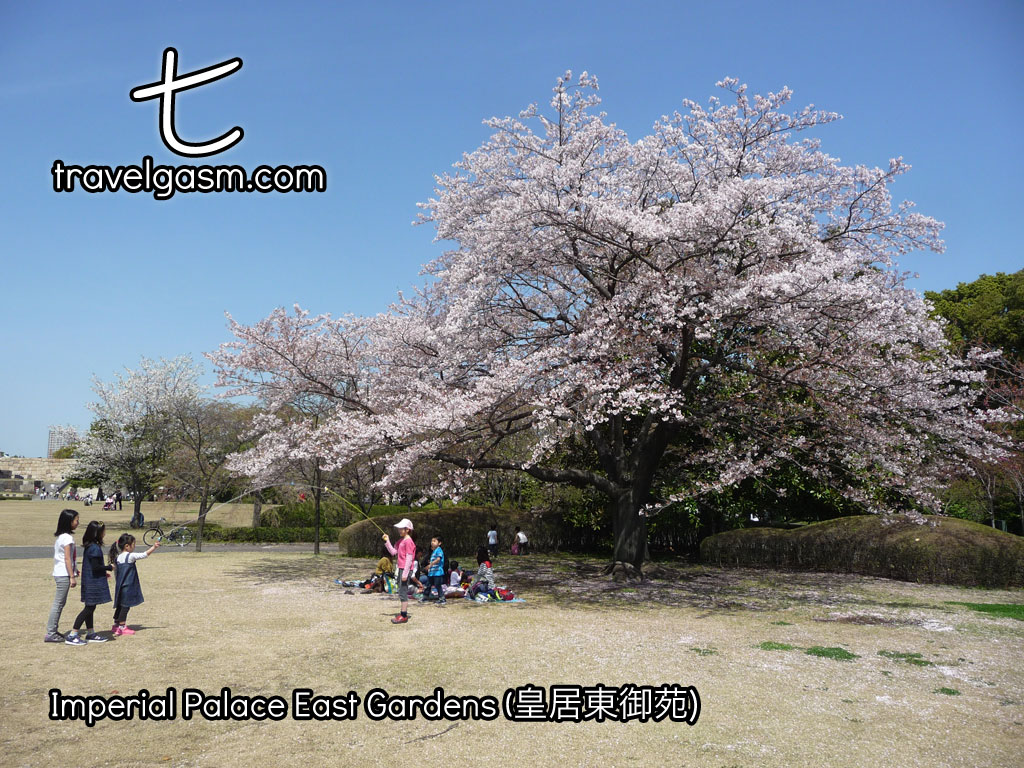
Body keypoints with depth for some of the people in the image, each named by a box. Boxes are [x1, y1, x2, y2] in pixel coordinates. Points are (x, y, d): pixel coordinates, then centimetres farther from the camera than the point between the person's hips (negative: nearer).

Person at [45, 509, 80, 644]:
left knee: (60, 603, 14)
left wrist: (73, 570, 20)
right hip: (64, 574, -9)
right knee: (59, 603, -4)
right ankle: (50, 634, 1)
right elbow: (67, 558, -17)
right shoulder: (68, 538, -15)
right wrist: (72, 577, -16)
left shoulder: (60, 536, 13)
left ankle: (52, 631, 20)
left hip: (59, 573, 9)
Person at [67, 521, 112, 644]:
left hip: (89, 582, 10)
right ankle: (73, 634, -2)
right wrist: (109, 567, -8)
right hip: (94, 583, -10)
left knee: (90, 608, 14)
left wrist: (103, 571, 18)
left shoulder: (89, 546, 10)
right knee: (89, 608, -4)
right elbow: (96, 567, -22)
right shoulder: (95, 548, -19)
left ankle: (90, 634, 22)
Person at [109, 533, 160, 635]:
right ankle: (122, 627, 2)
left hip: (120, 587, 8)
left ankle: (115, 625, 24)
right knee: (126, 606, -1)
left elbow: (115, 572, 14)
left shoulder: (117, 557, 8)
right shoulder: (130, 556, -14)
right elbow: (145, 554, -15)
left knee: (119, 606, 16)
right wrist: (154, 547, -8)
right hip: (128, 587, -7)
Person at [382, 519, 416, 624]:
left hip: (405, 569, -10)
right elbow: (393, 552, 17)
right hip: (401, 569, 10)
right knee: (401, 591, 14)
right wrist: (387, 541, 10)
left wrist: (405, 573, -20)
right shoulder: (401, 541, 15)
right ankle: (404, 613, 21)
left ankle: (404, 616, -5)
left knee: (403, 592, -8)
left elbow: (409, 558, -18)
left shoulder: (408, 541, -14)